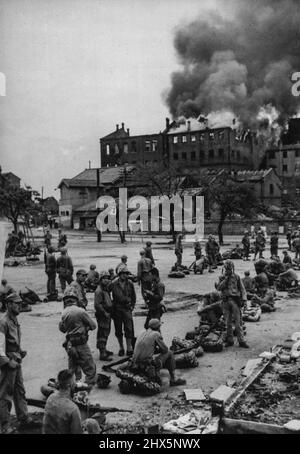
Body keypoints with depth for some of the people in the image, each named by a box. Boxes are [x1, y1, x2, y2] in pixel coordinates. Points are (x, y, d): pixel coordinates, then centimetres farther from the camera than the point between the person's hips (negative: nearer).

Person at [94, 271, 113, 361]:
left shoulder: (106, 289, 14)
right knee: (103, 334, -9)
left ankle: (103, 349, 32)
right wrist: (105, 313, -19)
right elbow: (97, 305, -23)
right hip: (102, 315, -10)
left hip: (107, 314, 10)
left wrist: (109, 312, 14)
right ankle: (102, 354, -9)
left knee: (106, 332, 19)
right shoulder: (99, 291, -17)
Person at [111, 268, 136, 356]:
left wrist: (132, 306, 8)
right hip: (117, 309, 0)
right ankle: (121, 348, 20)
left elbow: (133, 296, 14)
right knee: (118, 330, 6)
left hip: (127, 308, 1)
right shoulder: (114, 284, -3)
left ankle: (129, 348, 0)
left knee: (128, 329, -6)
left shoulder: (130, 284, 5)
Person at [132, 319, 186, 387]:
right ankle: (173, 380, 12)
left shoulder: (143, 333, 16)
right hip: (147, 364, -8)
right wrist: (158, 349, 20)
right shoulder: (156, 334, -5)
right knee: (169, 353, 10)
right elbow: (165, 350, 2)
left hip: (136, 364, 8)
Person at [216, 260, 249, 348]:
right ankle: (229, 340, 14)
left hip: (235, 300, -2)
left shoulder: (236, 277, 7)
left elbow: (242, 289, 5)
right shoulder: (222, 278, 11)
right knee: (228, 322, 6)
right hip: (226, 301, 2)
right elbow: (218, 288, -2)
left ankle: (241, 341, -3)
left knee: (238, 322, -5)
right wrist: (225, 280, -8)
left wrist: (244, 299, -7)